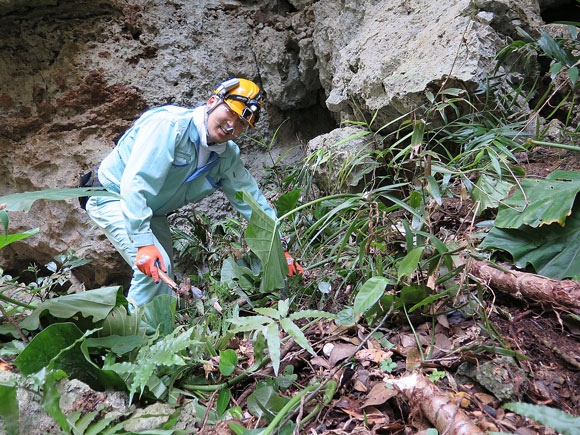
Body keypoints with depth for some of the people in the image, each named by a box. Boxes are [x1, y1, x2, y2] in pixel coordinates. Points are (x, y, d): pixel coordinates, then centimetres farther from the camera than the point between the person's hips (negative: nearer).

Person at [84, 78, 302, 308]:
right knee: (156, 267, -24)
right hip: (112, 197, -7)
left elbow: (252, 199, -1)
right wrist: (144, 243, -41)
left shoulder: (227, 156, -8)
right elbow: (135, 182, -36)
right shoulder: (169, 125, -30)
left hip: (152, 213, 8)